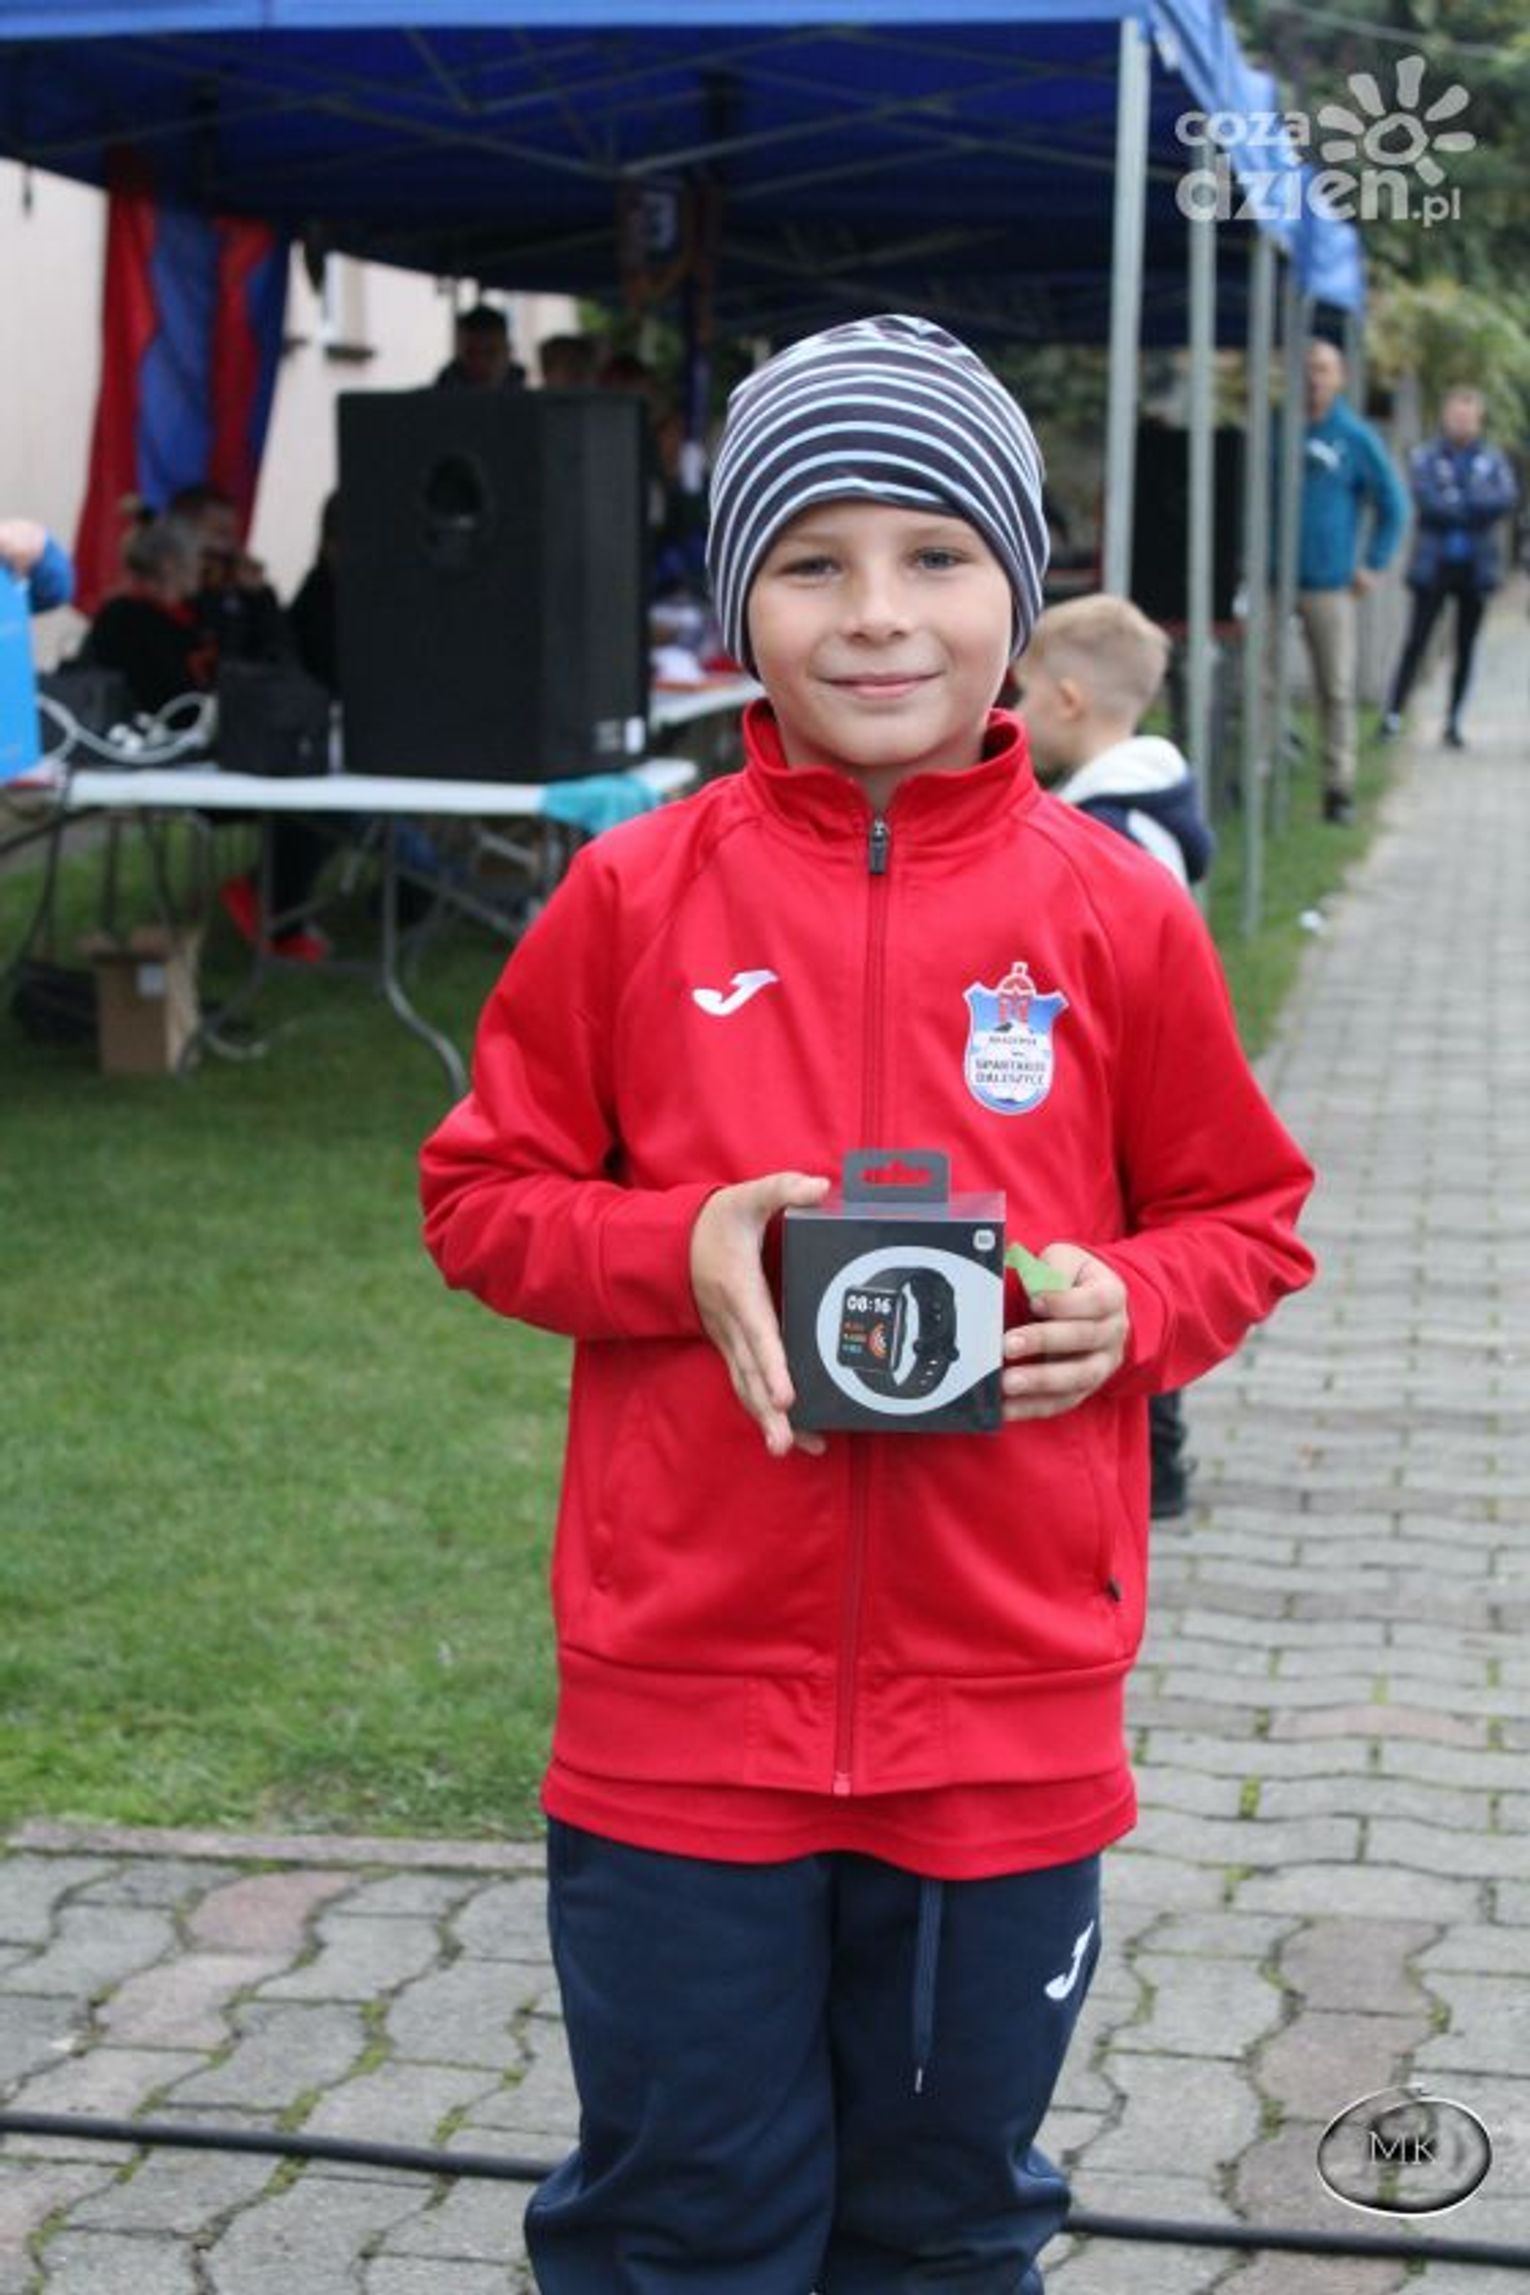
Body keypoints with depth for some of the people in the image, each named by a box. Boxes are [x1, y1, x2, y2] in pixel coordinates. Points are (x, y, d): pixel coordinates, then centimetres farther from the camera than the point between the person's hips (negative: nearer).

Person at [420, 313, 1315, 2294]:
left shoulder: (1114, 914, -2)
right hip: (681, 1710, -1)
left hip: (1009, 1725, 1)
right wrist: (681, 1251, -14)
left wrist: (1122, 1307, -12)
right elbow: (482, 1196, 4)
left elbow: (1246, 1219, 8)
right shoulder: (634, 897, -4)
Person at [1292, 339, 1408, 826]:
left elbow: (1393, 505, 8)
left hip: (1329, 585, -1)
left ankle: (1339, 788, 7)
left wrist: (1374, 565, 1)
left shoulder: (1356, 438, 1)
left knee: (1336, 690, 0)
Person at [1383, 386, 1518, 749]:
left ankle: (1453, 721, 11)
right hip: (1434, 565, -2)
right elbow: (1425, 500, -13)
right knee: (1416, 640, -7)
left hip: (1476, 567, 2)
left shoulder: (1492, 460, 7)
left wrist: (1454, 502, -16)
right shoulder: (1425, 457, 2)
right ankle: (1394, 712, -4)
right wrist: (1475, 509, -12)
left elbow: (1508, 498, -10)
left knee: (1466, 647, 5)